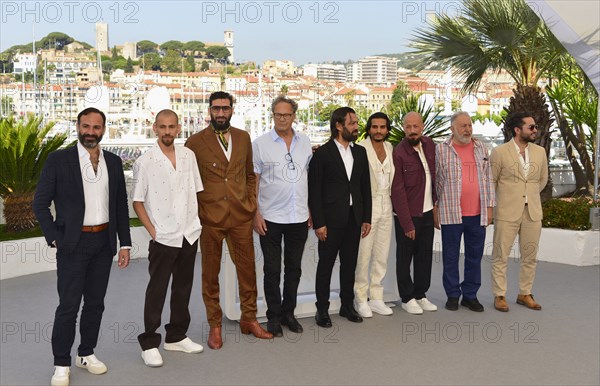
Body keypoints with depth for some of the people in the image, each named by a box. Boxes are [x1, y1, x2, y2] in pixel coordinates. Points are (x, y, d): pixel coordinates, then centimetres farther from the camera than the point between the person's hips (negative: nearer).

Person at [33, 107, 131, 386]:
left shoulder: (113, 162, 7)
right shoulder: (58, 160, -5)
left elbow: (121, 205, 10)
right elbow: (40, 203, -3)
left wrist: (124, 243, 6)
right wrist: (54, 238, -9)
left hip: (104, 242, 4)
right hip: (73, 244, -4)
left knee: (95, 303, 12)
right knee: (68, 305, -1)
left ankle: (86, 354, 27)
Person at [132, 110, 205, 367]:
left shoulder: (188, 155, 4)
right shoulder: (145, 162, -7)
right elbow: (137, 201, -4)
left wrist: (196, 221, 5)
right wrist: (152, 230, -9)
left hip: (190, 233, 4)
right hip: (163, 237, -4)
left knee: (183, 287, 14)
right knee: (157, 290, 2)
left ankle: (176, 336, 28)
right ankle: (149, 343, 13)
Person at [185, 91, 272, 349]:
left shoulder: (243, 138, 8)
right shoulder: (195, 142, -3)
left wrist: (251, 204, 7)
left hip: (241, 216, 3)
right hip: (210, 219, -3)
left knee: (247, 270, 9)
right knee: (210, 274, 7)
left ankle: (249, 319, 25)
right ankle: (214, 325, 21)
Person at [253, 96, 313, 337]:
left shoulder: (305, 143, 6)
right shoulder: (260, 144, -4)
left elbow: (310, 178, 10)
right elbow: (253, 181, -4)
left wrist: (311, 211, 6)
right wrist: (255, 214, -9)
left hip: (299, 217, 3)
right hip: (271, 217, -3)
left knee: (294, 269, 12)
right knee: (272, 270, 6)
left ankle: (288, 313, 26)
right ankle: (274, 317, 18)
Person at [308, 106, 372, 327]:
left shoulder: (360, 152, 10)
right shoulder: (322, 153, -6)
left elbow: (365, 187, 12)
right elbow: (314, 191, -8)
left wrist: (366, 218, 7)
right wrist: (318, 223, -12)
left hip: (354, 218, 5)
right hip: (331, 219, -5)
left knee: (350, 264, 12)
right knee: (326, 264, 4)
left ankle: (347, 305, 24)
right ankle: (322, 309, 14)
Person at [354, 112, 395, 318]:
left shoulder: (390, 148, 11)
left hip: (386, 205, 6)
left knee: (382, 254, 11)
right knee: (363, 254, -3)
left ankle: (376, 298, 21)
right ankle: (361, 299, 10)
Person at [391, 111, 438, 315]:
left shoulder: (430, 145, 2)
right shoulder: (399, 153, -16)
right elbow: (398, 191, -16)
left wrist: (435, 201, 10)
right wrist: (407, 223, -17)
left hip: (427, 212, 6)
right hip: (407, 214, -6)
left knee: (425, 255, 13)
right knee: (405, 257, 6)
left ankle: (421, 294, 26)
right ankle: (407, 298, 19)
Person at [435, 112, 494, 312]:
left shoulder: (481, 149, 10)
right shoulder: (441, 150, 0)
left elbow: (488, 179, 13)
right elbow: (435, 181, 3)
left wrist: (489, 206, 8)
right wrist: (434, 209, 1)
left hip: (478, 214, 3)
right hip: (451, 213, -3)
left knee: (475, 256, 8)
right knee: (451, 257, 5)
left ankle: (470, 295, 19)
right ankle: (452, 295, 17)